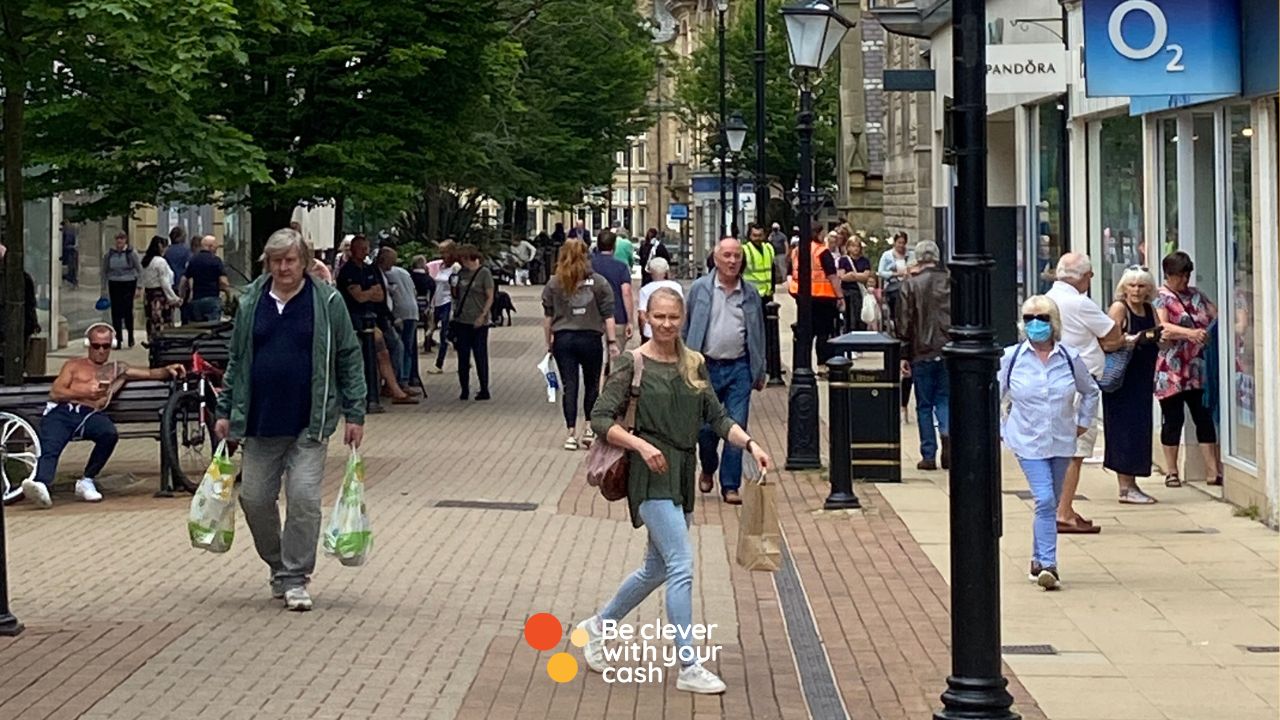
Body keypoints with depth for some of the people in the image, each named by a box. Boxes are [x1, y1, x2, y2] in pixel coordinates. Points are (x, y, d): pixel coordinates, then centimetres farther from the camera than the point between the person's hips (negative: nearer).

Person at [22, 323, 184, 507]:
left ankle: (87, 480, -18)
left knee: (110, 433, -34)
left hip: (90, 414, 1)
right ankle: (41, 485, -57)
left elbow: (151, 373, 27)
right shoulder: (74, 365, 28)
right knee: (50, 447, -32)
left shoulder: (118, 370, 32)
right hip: (62, 411, -1)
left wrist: (168, 370, 5)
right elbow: (55, 393, 14)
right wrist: (84, 392, -1)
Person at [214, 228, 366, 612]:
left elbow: (349, 359, 3)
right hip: (260, 421, 3)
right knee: (254, 498, 5)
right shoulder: (251, 303, 7)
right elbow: (236, 361, 16)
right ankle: (277, 566, 26)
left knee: (303, 497, -9)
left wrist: (354, 414, -1)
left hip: (309, 422, -3)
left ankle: (295, 579, 1)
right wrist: (225, 411, 12)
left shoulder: (327, 302, -1)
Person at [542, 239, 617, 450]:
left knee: (569, 386, 2)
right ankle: (589, 429, 10)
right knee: (592, 385, 14)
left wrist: (549, 343, 12)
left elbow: (547, 317, 3)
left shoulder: (553, 283, 2)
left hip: (563, 339, 1)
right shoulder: (598, 282, -1)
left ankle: (571, 434, 0)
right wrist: (612, 342, 1)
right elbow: (608, 315, -3)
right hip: (590, 338, -1)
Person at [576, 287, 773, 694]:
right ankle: (688, 668, -9)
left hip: (682, 474, 7)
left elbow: (717, 417, 10)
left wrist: (749, 444, -6)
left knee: (657, 569, 16)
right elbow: (601, 418, -9)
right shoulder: (633, 364, -6)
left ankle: (597, 627, 36)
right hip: (651, 476, -7)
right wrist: (641, 445, -21)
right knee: (681, 565, -13)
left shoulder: (694, 365, 10)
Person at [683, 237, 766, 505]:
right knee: (705, 426, 3)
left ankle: (730, 485, 4)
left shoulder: (750, 294, 6)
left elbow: (758, 334, 13)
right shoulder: (700, 289, 1)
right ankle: (708, 469, 32)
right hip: (706, 367, -1)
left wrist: (760, 372, 11)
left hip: (739, 368, 1)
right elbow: (686, 329, 5)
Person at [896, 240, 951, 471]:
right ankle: (947, 432, -15)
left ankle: (928, 456, 6)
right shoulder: (950, 281, 1)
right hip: (948, 351, 2)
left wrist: (903, 355, 1)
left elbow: (904, 322, -4)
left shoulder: (910, 284, -4)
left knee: (924, 405, 6)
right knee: (944, 399, 13)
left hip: (922, 354, -2)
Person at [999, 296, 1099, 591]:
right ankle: (1047, 565, -18)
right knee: (1044, 501, -16)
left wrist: (1083, 423, 12)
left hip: (1062, 443, 3)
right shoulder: (1011, 358, -5)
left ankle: (1039, 560, 25)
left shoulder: (1070, 357, -1)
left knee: (1051, 503, 11)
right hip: (1028, 443, -3)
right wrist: (1000, 430, 3)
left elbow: (1090, 391, 17)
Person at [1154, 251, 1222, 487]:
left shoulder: (1196, 296, 15)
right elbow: (1161, 326, -19)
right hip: (1171, 370, -5)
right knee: (1173, 419, 2)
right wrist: (1190, 333, -32)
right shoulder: (1159, 298, -4)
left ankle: (1214, 470, 5)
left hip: (1198, 368, 5)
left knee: (1205, 418, 3)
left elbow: (1217, 316, 14)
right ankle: (1171, 473, 12)